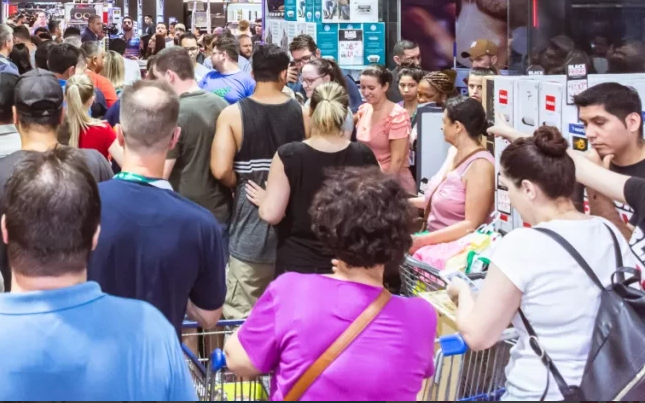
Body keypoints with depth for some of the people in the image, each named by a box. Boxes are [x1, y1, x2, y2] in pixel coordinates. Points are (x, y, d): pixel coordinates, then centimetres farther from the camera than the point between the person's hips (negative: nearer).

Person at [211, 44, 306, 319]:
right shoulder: (303, 113, -1)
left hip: (251, 215, -2)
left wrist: (241, 186, 3)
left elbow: (220, 170, -16)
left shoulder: (233, 114, -7)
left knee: (242, 315, 4)